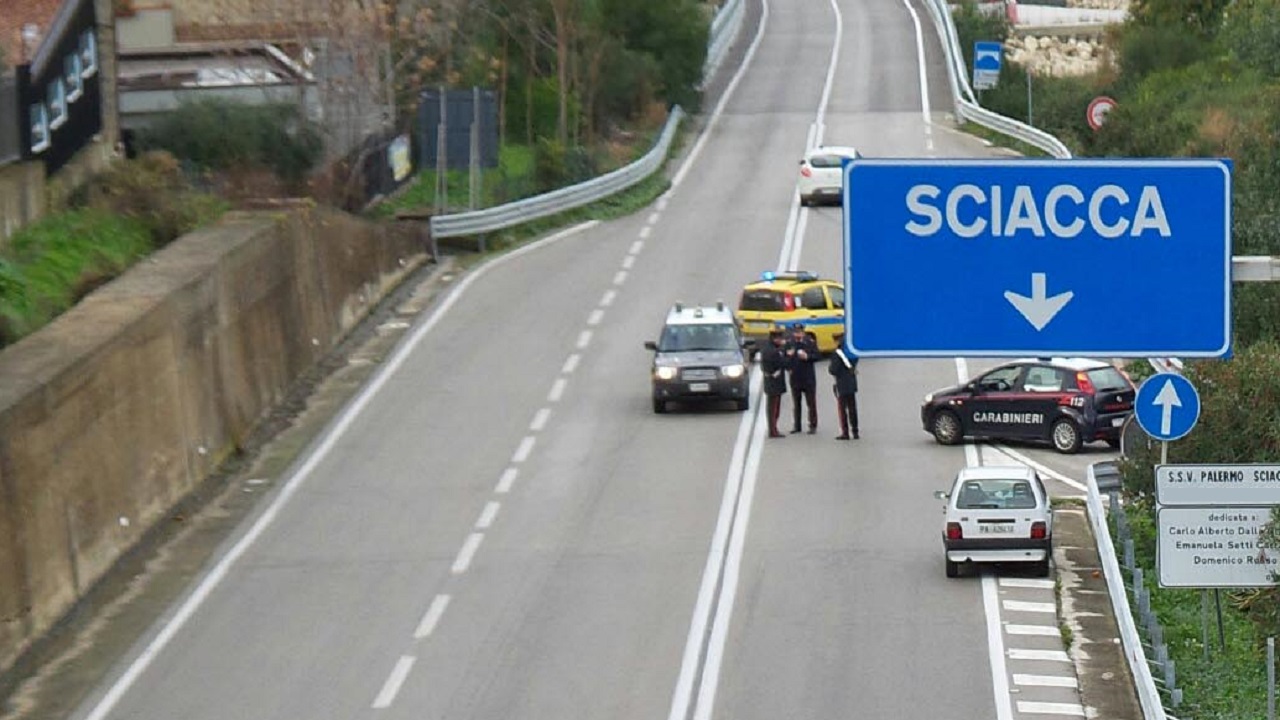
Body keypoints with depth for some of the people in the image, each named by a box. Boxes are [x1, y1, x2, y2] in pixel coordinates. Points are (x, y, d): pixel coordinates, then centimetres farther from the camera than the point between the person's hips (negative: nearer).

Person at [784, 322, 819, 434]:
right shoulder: (789, 344, 3)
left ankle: (813, 425, 6)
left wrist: (807, 356, -20)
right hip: (795, 378, 2)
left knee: (811, 403, 0)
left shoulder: (810, 342, -2)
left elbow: (816, 356, -4)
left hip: (808, 379, -2)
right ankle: (796, 426, 18)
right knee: (796, 404, 10)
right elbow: (784, 359, 7)